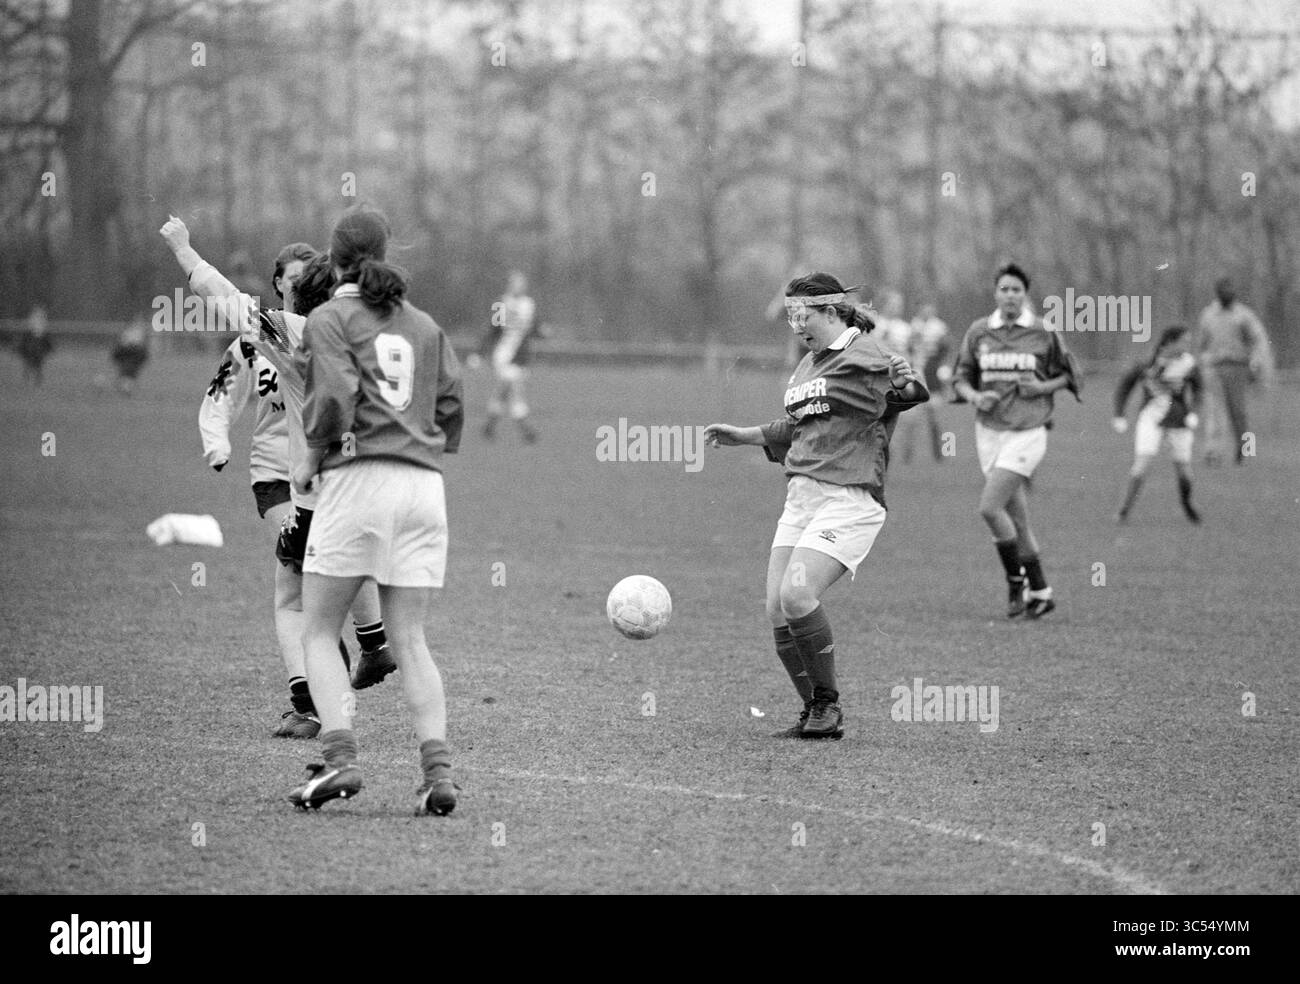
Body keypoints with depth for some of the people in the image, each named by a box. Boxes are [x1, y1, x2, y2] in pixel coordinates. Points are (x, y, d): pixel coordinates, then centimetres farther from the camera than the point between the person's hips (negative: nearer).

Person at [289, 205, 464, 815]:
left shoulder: (329, 319, 3)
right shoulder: (425, 324, 18)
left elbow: (334, 399, -11)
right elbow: (452, 407, 13)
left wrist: (310, 462, 2)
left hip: (357, 476, -5)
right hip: (424, 484, 5)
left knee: (319, 632, 4)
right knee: (409, 640, 6)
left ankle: (339, 758, -12)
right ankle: (437, 769, -9)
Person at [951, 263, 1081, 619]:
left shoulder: (1044, 333, -3)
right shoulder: (978, 332, 5)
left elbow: (1071, 375, 6)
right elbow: (960, 378, 11)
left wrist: (1043, 387, -11)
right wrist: (975, 396, -9)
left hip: (1028, 432, -4)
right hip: (990, 431, 4)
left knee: (990, 507, -17)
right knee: (1017, 518, 7)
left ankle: (1016, 580, 1)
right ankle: (1040, 592, 19)